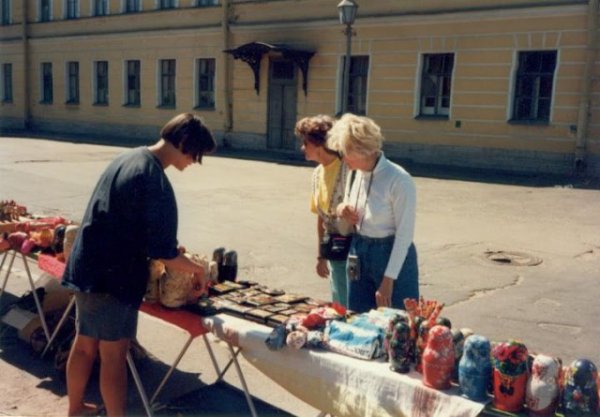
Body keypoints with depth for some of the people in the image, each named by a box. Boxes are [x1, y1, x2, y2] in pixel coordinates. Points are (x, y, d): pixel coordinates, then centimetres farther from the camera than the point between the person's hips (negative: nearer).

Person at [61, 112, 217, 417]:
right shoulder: (155, 181, -22)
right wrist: (197, 269, -4)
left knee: (84, 345, 21)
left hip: (86, 268, 10)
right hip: (113, 277, -10)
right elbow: (163, 253, -21)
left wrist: (170, 247, 18)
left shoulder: (128, 158, 7)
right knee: (113, 356, 2)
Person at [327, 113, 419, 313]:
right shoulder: (356, 174, 1)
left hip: (392, 256, -6)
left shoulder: (399, 180, -20)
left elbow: (404, 234, -17)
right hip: (358, 255, 7)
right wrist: (343, 210, -7)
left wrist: (388, 280, -17)